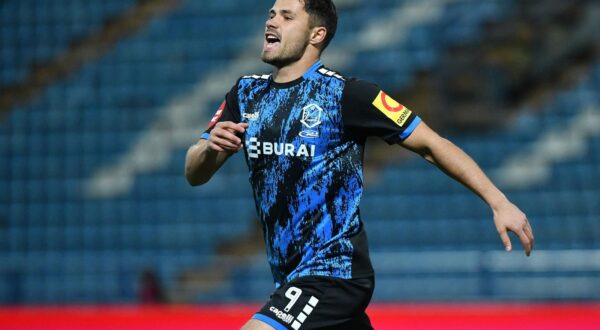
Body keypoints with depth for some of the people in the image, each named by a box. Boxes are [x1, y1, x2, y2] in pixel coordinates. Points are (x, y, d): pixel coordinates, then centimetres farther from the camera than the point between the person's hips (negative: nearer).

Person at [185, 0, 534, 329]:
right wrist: (210, 148, -16)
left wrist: (500, 202, -12)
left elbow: (431, 144, -6)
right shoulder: (247, 93, 7)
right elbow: (195, 175, 8)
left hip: (333, 271, -7)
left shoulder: (345, 93, -10)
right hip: (291, 277, 7)